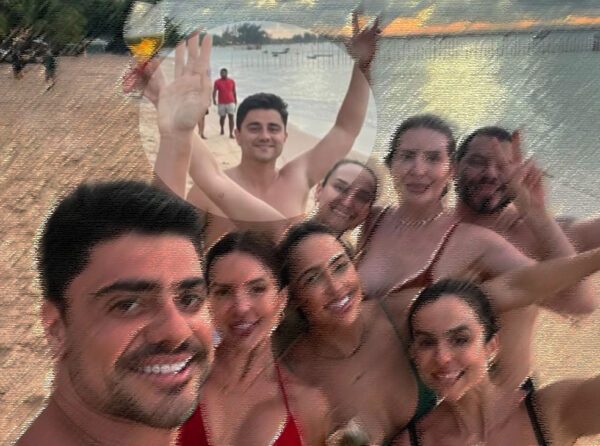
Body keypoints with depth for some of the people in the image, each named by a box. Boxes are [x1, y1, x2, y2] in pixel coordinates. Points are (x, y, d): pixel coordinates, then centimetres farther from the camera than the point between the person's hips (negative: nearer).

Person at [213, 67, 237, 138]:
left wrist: (235, 101, 10)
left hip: (231, 102, 0)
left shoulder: (232, 81, 3)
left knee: (231, 117, -9)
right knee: (222, 117, 11)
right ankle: (222, 129, 38)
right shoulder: (217, 82, 0)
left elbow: (234, 92, 9)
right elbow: (214, 92, -6)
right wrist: (214, 99, -22)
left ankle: (231, 133, -11)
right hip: (221, 103, 0)